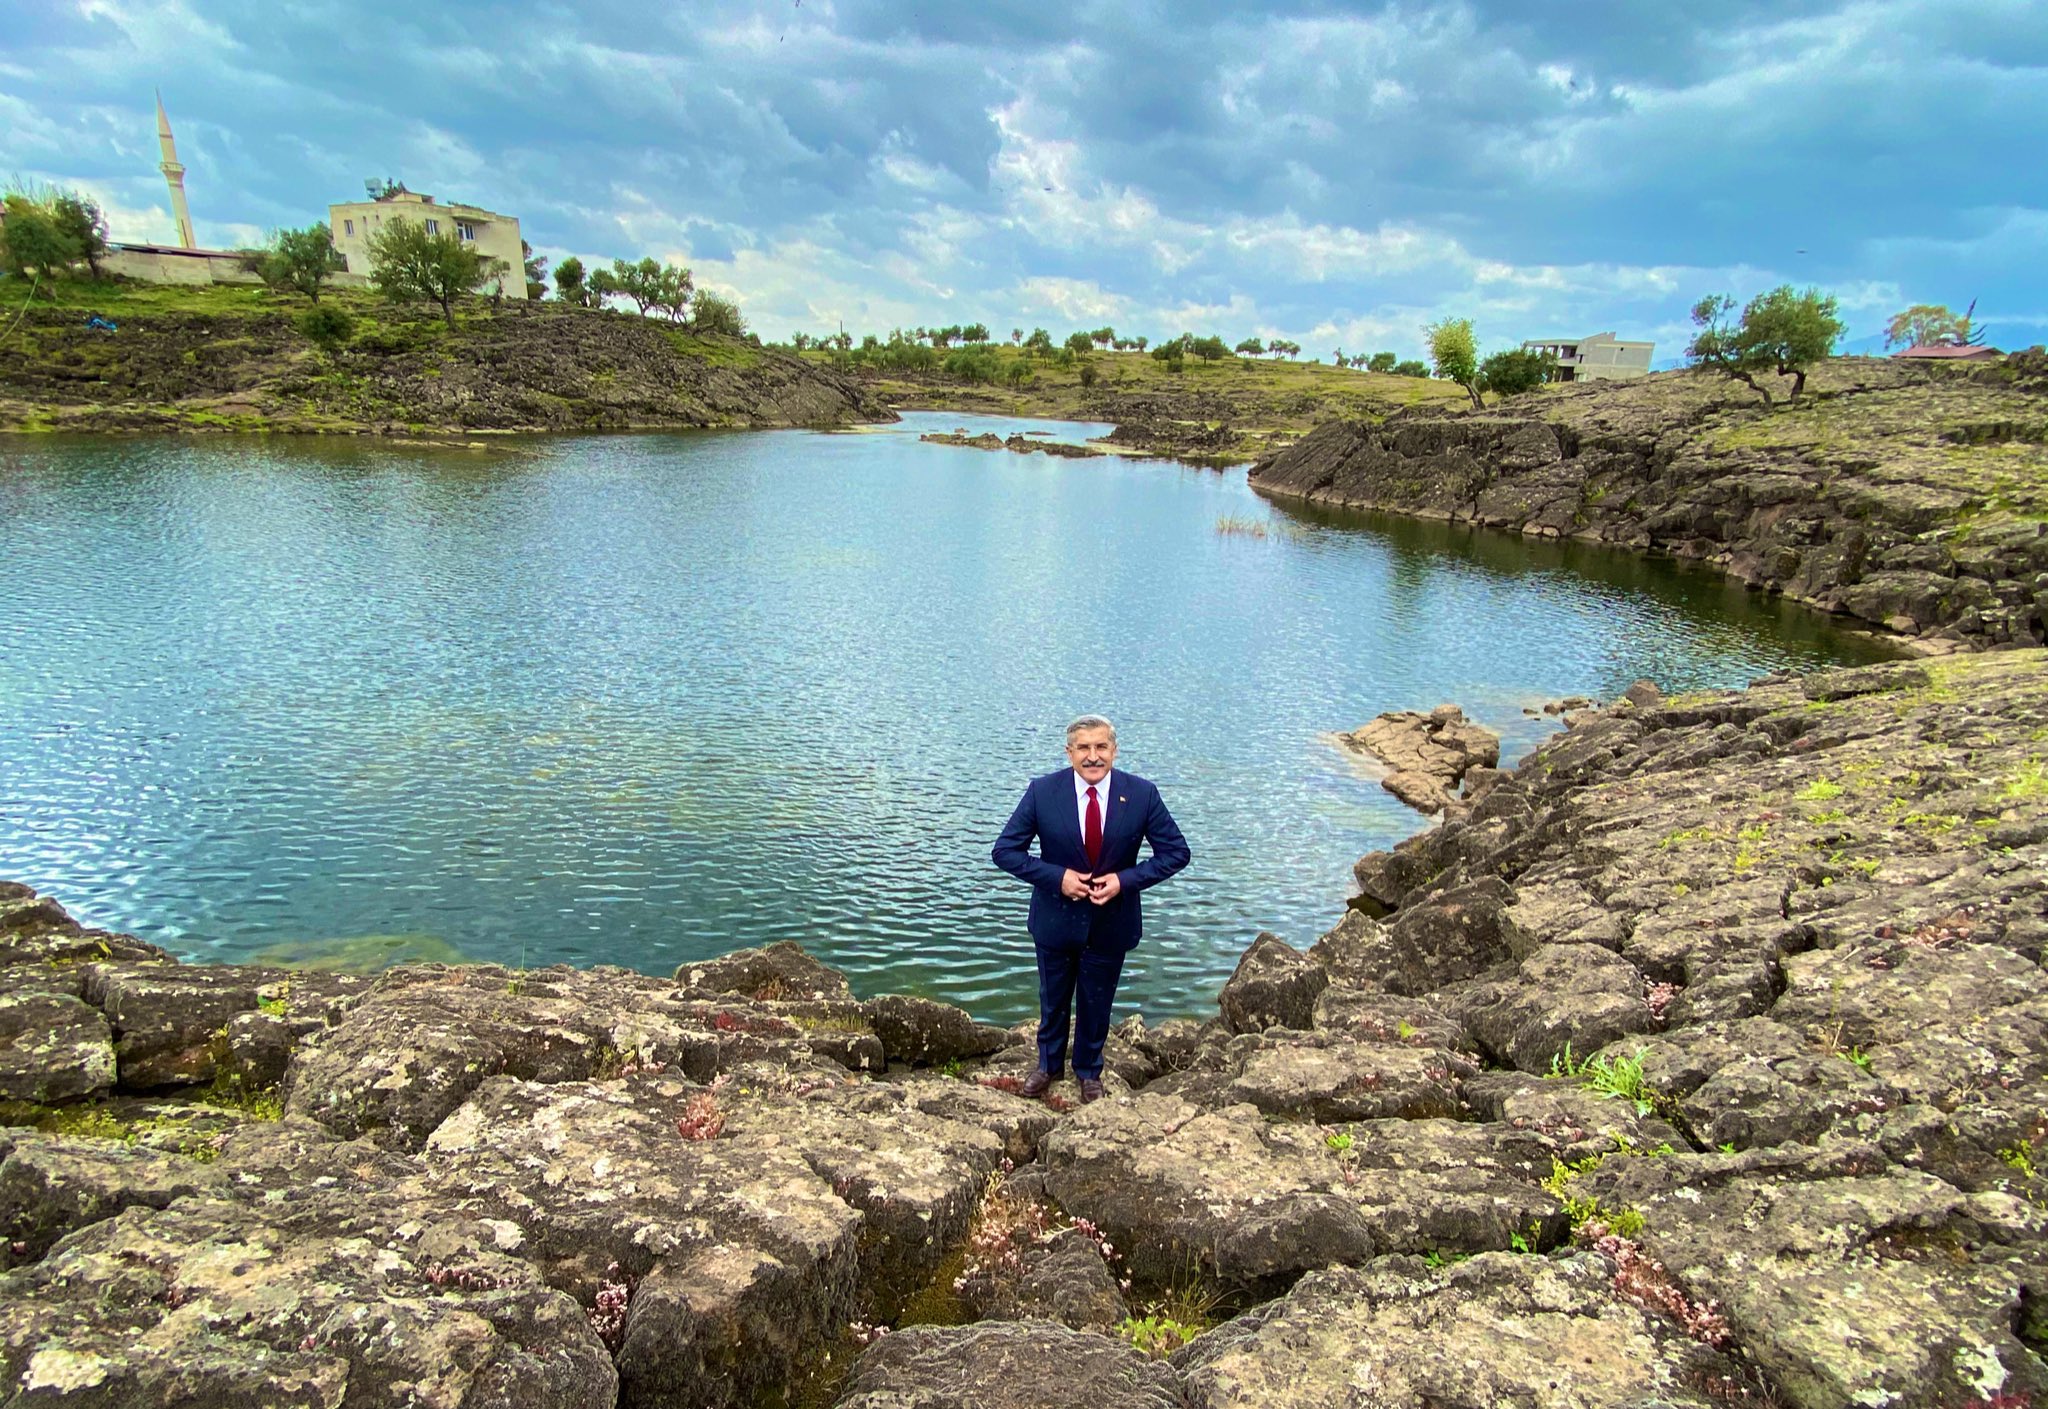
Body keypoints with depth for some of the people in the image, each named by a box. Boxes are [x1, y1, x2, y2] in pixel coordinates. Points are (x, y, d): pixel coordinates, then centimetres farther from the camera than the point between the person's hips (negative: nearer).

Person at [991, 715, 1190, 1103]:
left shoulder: (1142, 794, -15)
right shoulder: (1042, 791, -17)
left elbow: (1176, 852, -8)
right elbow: (1004, 851, -12)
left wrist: (1125, 879, -20)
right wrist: (1056, 876, -23)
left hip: (1112, 921, 0)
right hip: (1056, 919, 0)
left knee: (1096, 1003, 20)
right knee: (1053, 999, 22)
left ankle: (1089, 1072, 46)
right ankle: (1048, 1065, 48)